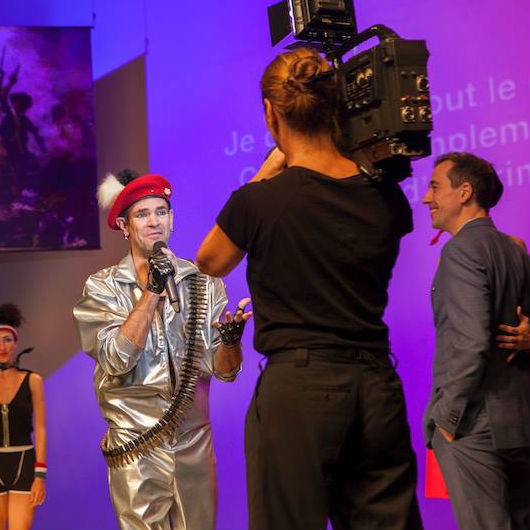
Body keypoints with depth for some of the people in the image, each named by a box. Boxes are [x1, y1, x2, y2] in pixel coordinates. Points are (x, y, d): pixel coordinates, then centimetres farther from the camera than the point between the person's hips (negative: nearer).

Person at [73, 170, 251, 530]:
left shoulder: (203, 282, 3)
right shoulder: (103, 287, -2)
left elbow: (225, 369, 0)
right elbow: (117, 360, -17)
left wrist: (231, 338, -22)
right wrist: (152, 290, -19)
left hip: (194, 441, 3)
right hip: (137, 446, -2)